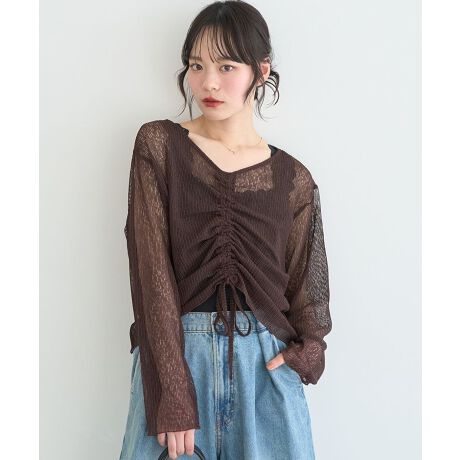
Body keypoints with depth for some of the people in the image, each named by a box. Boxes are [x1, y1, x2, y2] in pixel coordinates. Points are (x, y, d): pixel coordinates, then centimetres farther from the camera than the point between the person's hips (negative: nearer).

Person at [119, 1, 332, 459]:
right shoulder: (158, 144, 0)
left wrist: (308, 352, -8)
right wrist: (173, 389, -15)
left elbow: (301, 284, 12)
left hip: (266, 366, 2)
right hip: (175, 356, -1)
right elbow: (152, 266, -8)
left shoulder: (292, 178, 5)